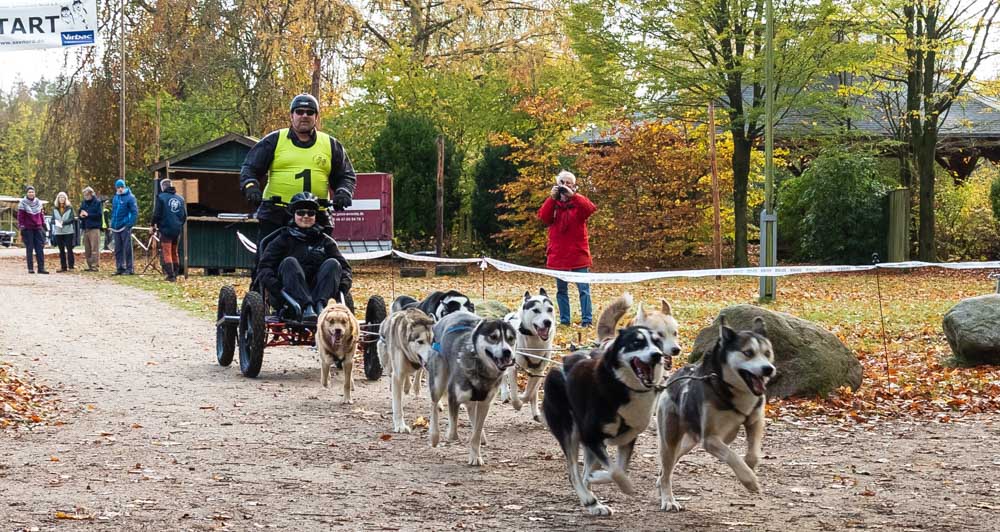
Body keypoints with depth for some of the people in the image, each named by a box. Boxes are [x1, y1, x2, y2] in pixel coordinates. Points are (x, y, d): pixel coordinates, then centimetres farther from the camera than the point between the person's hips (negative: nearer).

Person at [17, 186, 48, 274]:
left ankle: (41, 268, -3)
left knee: (40, 249, -2)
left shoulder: (38, 202, 9)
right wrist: (21, 227, -9)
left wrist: (43, 225, 13)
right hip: (28, 229, -3)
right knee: (29, 249, 1)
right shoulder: (22, 203, -3)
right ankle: (30, 268, 5)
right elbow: (20, 216, -4)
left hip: (38, 228, 3)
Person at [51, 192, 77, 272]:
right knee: (61, 250, 7)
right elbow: (52, 220, 8)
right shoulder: (54, 209, 9)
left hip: (68, 231, -3)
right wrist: (55, 222, -15)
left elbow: (72, 219, -5)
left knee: (69, 249, -3)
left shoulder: (70, 208, 1)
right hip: (58, 232, 3)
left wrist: (63, 222, -17)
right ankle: (63, 266, 11)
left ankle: (71, 265, 2)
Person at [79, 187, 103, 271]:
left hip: (94, 228, -7)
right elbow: (80, 213, 22)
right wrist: (81, 215, -1)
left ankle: (95, 266, -9)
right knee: (87, 249, 8)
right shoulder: (83, 203, 16)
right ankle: (90, 266, 14)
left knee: (95, 248, -9)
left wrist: (88, 214, -12)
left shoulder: (97, 202, -3)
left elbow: (99, 215, -10)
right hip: (85, 228, 7)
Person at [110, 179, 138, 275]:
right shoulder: (115, 198, 15)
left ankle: (129, 268, -3)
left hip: (125, 227, -7)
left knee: (127, 248, -6)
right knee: (117, 249, 10)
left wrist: (130, 224, -16)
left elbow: (135, 212, -10)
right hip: (116, 227, 7)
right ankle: (120, 267, 16)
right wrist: (112, 224, 15)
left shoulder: (130, 197, -6)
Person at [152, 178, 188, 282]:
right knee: (175, 252, 16)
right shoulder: (180, 198, 9)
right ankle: (175, 274, 18)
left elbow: (156, 214, -7)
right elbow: (185, 215, 13)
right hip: (177, 230, 5)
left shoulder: (161, 197, -7)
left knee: (167, 253, -4)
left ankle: (170, 275, -12)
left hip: (166, 229, -5)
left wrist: (154, 225, 8)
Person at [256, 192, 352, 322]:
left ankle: (319, 305, -40)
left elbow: (344, 266, 13)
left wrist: (343, 284, -9)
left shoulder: (325, 241, 20)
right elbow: (264, 268, 1)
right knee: (289, 262, -27)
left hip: (316, 292, 2)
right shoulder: (282, 240, 12)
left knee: (333, 263, -18)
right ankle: (306, 308, -45)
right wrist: (276, 286, -18)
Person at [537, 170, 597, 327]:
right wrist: (552, 198, -18)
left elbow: (590, 209, -19)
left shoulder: (579, 201, 3)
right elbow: (543, 217, -9)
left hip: (578, 252, -3)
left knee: (583, 288, -5)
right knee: (561, 289, 8)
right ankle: (564, 320, 14)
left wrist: (573, 195, -26)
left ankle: (586, 320, -4)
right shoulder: (552, 202, 9)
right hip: (558, 253, 3)